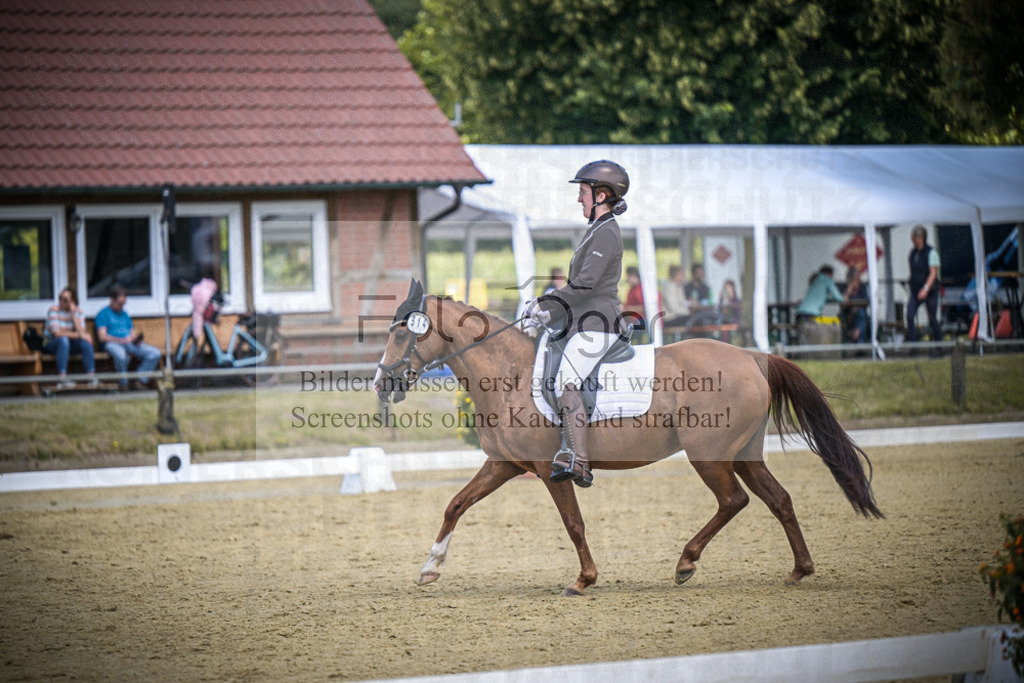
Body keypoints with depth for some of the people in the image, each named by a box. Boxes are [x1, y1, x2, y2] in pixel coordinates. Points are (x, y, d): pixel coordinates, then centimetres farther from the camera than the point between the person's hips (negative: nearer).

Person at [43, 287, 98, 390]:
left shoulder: (78, 312, 1)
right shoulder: (54, 310, -12)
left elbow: (82, 332, -15)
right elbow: (57, 333, -23)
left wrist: (73, 314, -17)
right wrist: (77, 335, -26)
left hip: (69, 346, 4)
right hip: (51, 345, -4)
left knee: (86, 342, -25)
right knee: (63, 339, -37)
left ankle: (92, 377, -34)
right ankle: (62, 379, -46)